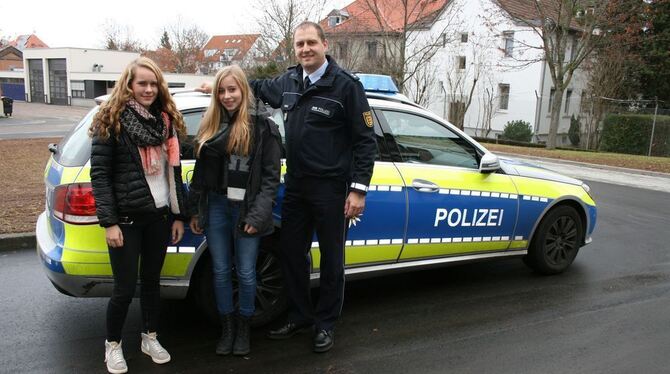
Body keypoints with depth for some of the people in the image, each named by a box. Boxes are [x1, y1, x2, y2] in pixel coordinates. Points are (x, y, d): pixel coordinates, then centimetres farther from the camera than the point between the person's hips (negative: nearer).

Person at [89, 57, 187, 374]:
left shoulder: (167, 120, 8)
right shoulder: (112, 121, -7)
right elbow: (99, 174, -10)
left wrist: (179, 214, 8)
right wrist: (108, 222, -15)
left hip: (160, 216, 5)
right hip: (126, 218, -4)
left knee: (151, 280, 16)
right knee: (125, 288, 2)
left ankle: (150, 338, 34)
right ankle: (113, 345, 26)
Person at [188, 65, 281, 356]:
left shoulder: (263, 126, -5)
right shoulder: (211, 125, 8)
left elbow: (270, 176, -7)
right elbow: (201, 171, 12)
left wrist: (258, 215, -14)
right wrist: (196, 211, 11)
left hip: (246, 209, -4)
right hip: (216, 206, 4)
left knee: (246, 273, 5)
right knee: (221, 271, 10)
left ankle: (243, 329, 25)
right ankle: (227, 328, 27)